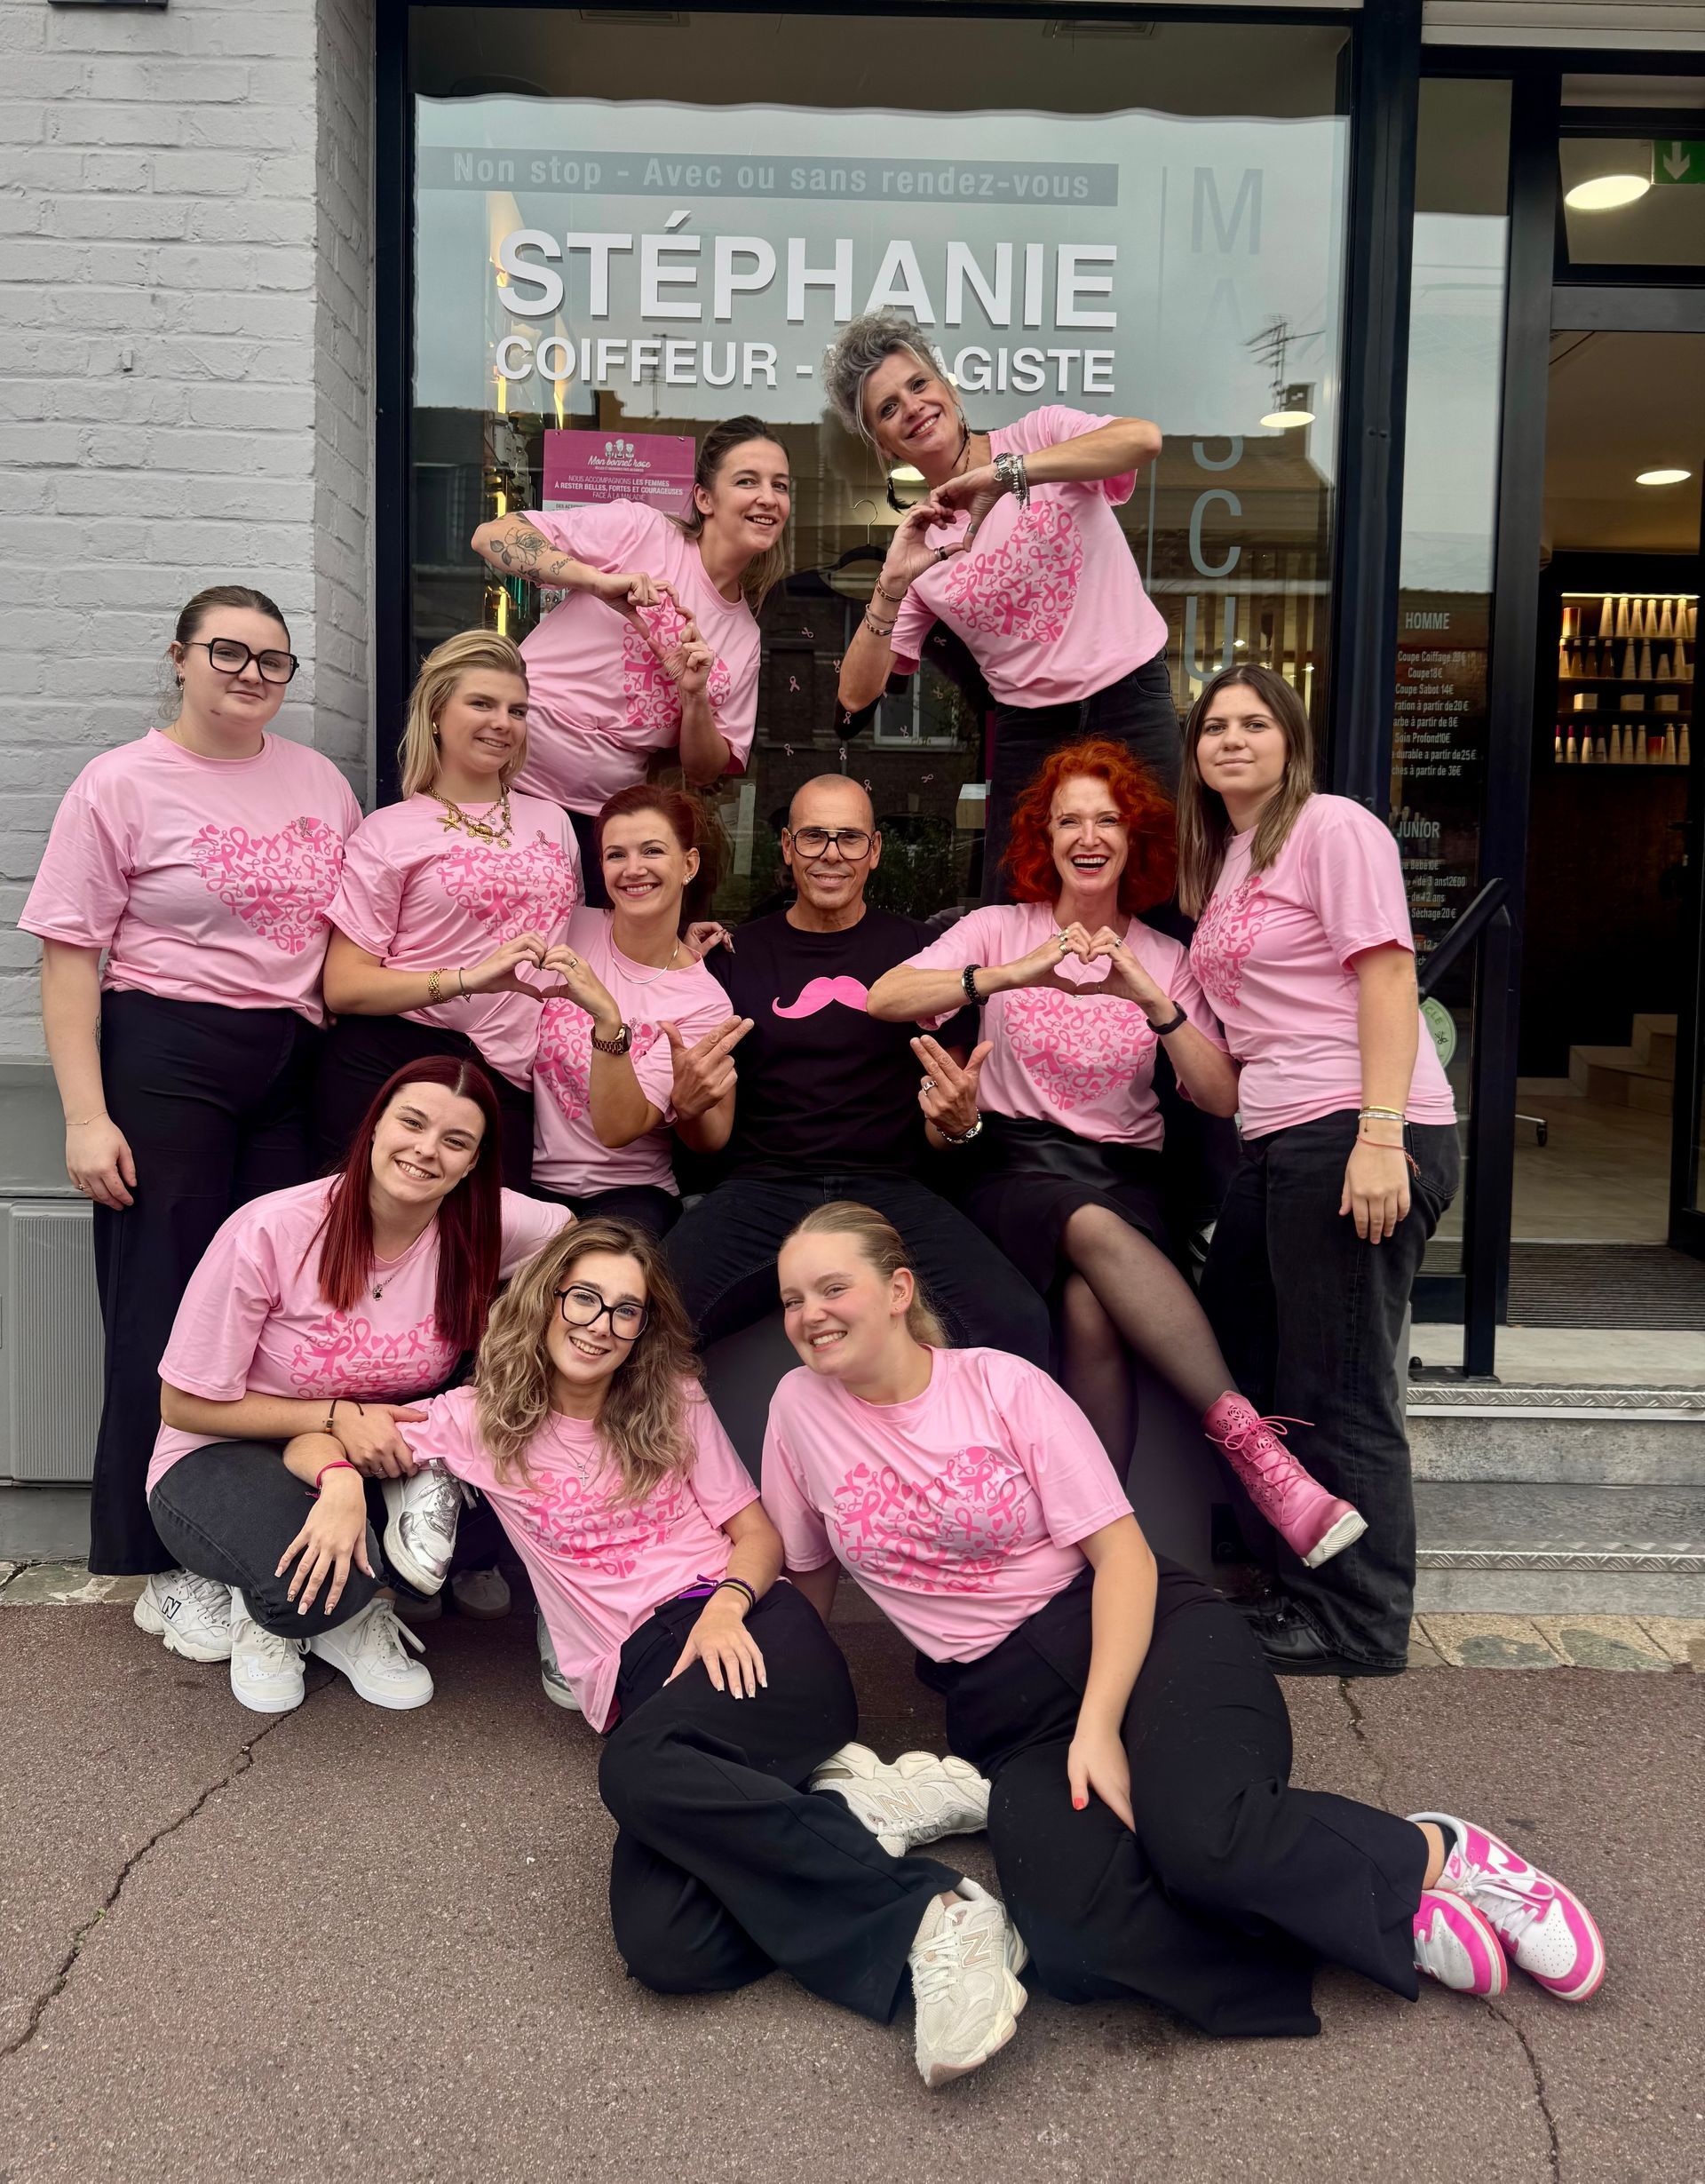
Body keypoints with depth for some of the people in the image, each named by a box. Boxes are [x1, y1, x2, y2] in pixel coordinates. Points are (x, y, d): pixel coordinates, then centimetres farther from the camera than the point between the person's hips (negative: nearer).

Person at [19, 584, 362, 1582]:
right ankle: (155, 1563, 13)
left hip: (299, 1068, 4)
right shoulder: (122, 783, -1)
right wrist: (86, 1115, -12)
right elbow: (69, 957, -5)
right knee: (163, 1313, 0)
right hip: (165, 1061, -4)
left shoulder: (319, 779, 13)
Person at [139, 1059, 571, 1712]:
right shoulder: (269, 1233, -22)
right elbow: (185, 1406, -13)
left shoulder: (482, 1226, -14)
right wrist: (336, 1419, -21)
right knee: (320, 1584, -35)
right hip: (221, 1457, -4)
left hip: (380, 1456, 4)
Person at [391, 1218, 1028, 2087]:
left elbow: (759, 1534, 13)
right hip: (638, 1680, 0)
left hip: (740, 1634, 0)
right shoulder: (482, 1420, 15)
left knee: (638, 1767, -38)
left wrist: (729, 1600, -10)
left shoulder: (674, 1403, 16)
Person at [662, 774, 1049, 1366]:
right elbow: (712, 1138, 11)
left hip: (890, 1187, 0)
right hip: (761, 1187, 0)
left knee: (1018, 1323, -29)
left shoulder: (919, 949, 12)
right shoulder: (736, 955, 13)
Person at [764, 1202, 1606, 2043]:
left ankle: (1433, 1855, -5)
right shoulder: (801, 1407, 3)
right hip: (1005, 1711, 2)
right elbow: (805, 1579, 15)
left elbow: (1123, 1556, -7)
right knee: (1077, 1942, -29)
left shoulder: (1002, 1384, -5)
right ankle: (1398, 1919, -13)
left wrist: (1098, 1724, -20)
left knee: (1200, 1835, -35)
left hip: (1143, 1633, -2)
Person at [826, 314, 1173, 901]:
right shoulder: (919, 538, 5)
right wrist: (892, 581, -14)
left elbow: (1143, 438, -22)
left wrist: (1002, 472, -25)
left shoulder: (1041, 433, 1)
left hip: (1130, 704, -2)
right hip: (1029, 732, 2)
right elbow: (857, 696, -1)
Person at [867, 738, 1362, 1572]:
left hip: (1124, 1176, 1)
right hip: (1016, 1167, -1)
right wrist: (1019, 973, -23)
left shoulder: (1164, 959, 12)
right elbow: (885, 998, -12)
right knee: (1097, 1230, -37)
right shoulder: (1002, 930, 7)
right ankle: (1249, 1440, -40)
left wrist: (1150, 999, -16)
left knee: (1090, 1308, -33)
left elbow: (1223, 1099, -1)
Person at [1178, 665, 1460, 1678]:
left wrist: (1378, 1135, -23)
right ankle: (1279, 1593, 31)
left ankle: (1358, 1631, 11)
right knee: (1234, 1369, 16)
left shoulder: (1333, 827, -5)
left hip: (1361, 1136, -10)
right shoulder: (1219, 862, 20)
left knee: (1337, 1396, -4)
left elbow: (1386, 979, -14)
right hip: (1278, 1141, 10)